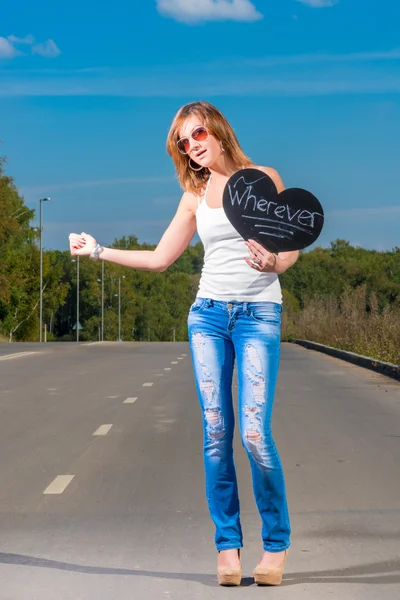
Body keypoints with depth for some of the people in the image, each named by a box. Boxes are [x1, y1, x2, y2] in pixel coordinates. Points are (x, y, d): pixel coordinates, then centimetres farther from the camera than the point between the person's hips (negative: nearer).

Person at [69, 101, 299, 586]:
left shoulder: (263, 178, 4)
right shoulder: (195, 196, 13)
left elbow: (290, 248, 3)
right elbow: (159, 259, 16)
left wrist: (273, 264, -18)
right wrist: (98, 250, 15)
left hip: (258, 315, -3)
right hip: (208, 314, 4)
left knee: (254, 434, -13)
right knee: (216, 432, -2)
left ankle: (276, 542, 3)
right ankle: (227, 543, 6)